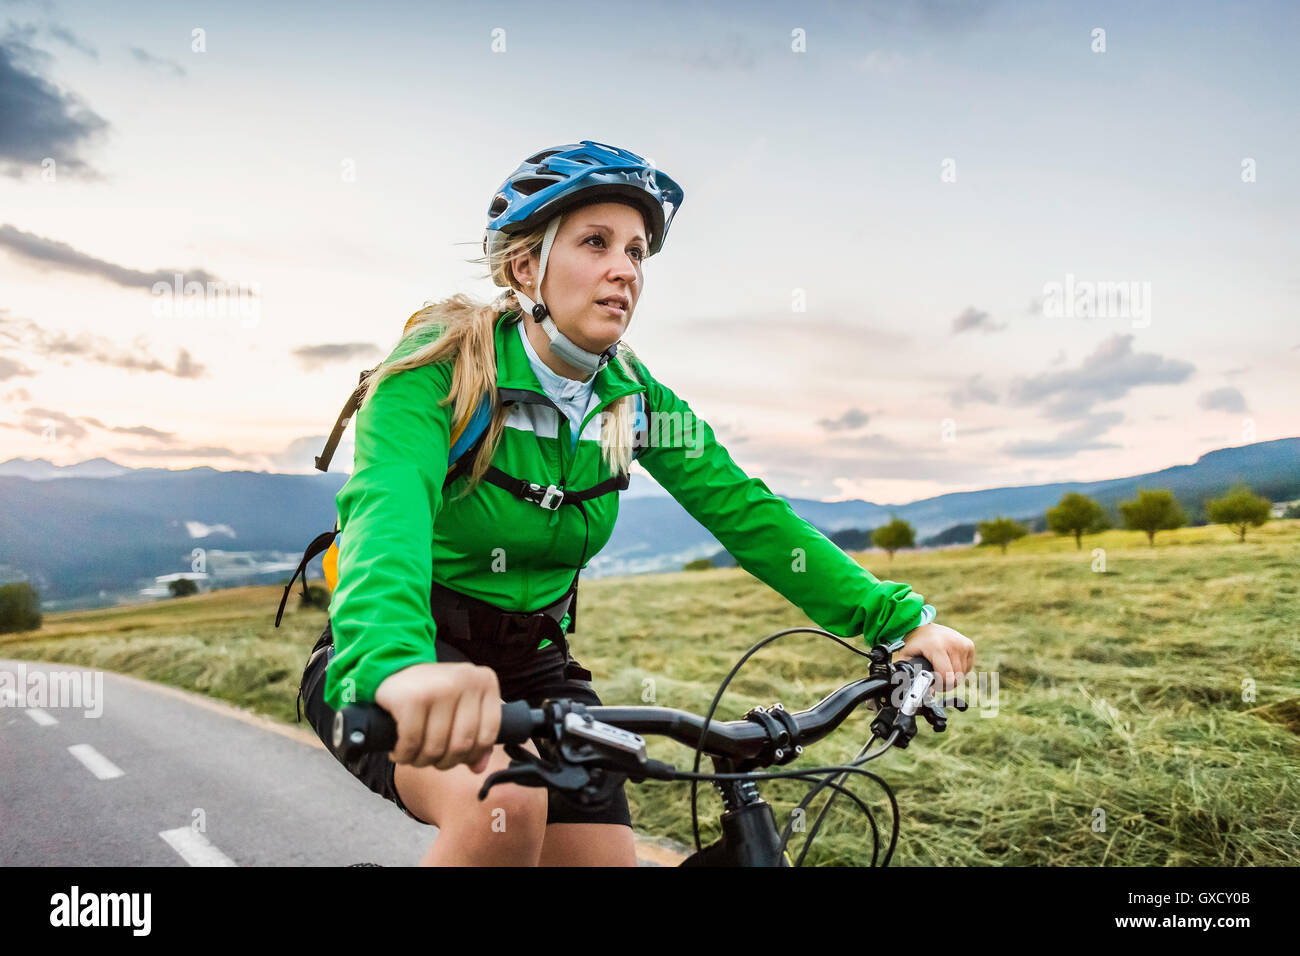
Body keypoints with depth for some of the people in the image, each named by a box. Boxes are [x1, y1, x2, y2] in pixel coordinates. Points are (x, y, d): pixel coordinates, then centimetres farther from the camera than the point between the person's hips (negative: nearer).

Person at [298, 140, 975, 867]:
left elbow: (745, 511, -8)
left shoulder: (632, 398, -4)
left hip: (531, 665, 5)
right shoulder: (442, 368, -19)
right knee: (507, 803, -33)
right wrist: (397, 665, -58)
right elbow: (388, 507, -37)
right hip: (396, 659, -5)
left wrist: (900, 618, -17)